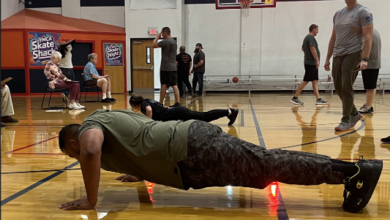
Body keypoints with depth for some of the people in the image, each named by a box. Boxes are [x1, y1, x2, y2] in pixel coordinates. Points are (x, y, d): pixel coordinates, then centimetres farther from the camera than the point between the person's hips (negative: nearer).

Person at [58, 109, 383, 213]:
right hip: (193, 136, 8)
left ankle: (356, 170, -7)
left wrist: (90, 200, -10)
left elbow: (92, 151, -20)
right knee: (267, 162, 7)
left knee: (269, 166, -9)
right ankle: (354, 169, 8)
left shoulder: (90, 125, 3)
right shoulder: (112, 117, 28)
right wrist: (142, 172, 42)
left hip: (195, 155, -8)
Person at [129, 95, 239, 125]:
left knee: (204, 118, -11)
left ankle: (229, 112, -13)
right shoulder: (148, 101, 21)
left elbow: (149, 110, -29)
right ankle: (230, 112, 1)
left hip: (176, 114, -8)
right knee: (204, 116, 5)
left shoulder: (144, 103, -5)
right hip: (176, 111, 8)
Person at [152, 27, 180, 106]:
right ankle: (178, 103, -1)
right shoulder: (174, 42, 15)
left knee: (164, 85, -1)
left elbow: (154, 45, -12)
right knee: (174, 85, 4)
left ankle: (161, 103, 4)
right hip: (173, 67, 7)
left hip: (166, 68, -7)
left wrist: (157, 37, 1)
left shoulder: (165, 41, -13)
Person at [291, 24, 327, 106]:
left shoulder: (307, 37, 18)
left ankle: (318, 99, 6)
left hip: (311, 63, 10)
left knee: (315, 81, 7)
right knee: (306, 81, -8)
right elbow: (313, 49, -21)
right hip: (311, 63, -10)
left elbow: (303, 48, 28)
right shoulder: (311, 37, -12)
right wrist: (317, 60, -22)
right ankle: (295, 98, -5)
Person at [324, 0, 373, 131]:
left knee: (346, 88, -8)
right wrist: (328, 58, 16)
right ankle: (354, 114, 28)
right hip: (337, 56, 7)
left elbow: (368, 37, -13)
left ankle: (346, 121, 2)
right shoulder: (338, 14, 15)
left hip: (353, 55, -7)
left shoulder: (363, 12, -6)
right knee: (339, 88, 9)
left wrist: (365, 59, -22)